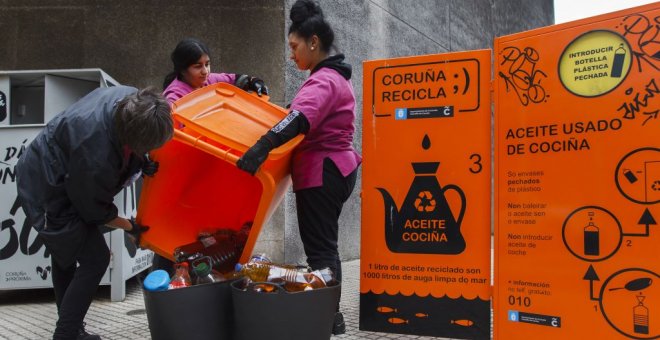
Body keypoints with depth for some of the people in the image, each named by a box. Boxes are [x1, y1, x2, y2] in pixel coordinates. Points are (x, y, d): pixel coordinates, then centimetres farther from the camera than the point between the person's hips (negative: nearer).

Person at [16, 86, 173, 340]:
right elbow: (94, 209, -20)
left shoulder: (130, 99, -21)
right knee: (95, 259, -7)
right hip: (48, 197, -9)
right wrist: (129, 227, -5)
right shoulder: (96, 158, -40)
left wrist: (142, 162, -11)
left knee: (65, 255, 20)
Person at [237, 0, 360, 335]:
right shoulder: (334, 77, 18)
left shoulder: (324, 80, -16)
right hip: (335, 168, 11)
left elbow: (301, 118, -34)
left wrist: (263, 145, -46)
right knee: (325, 245, 15)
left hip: (321, 173, -11)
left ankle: (327, 315, 2)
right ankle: (330, 313, 23)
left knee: (319, 248, -4)